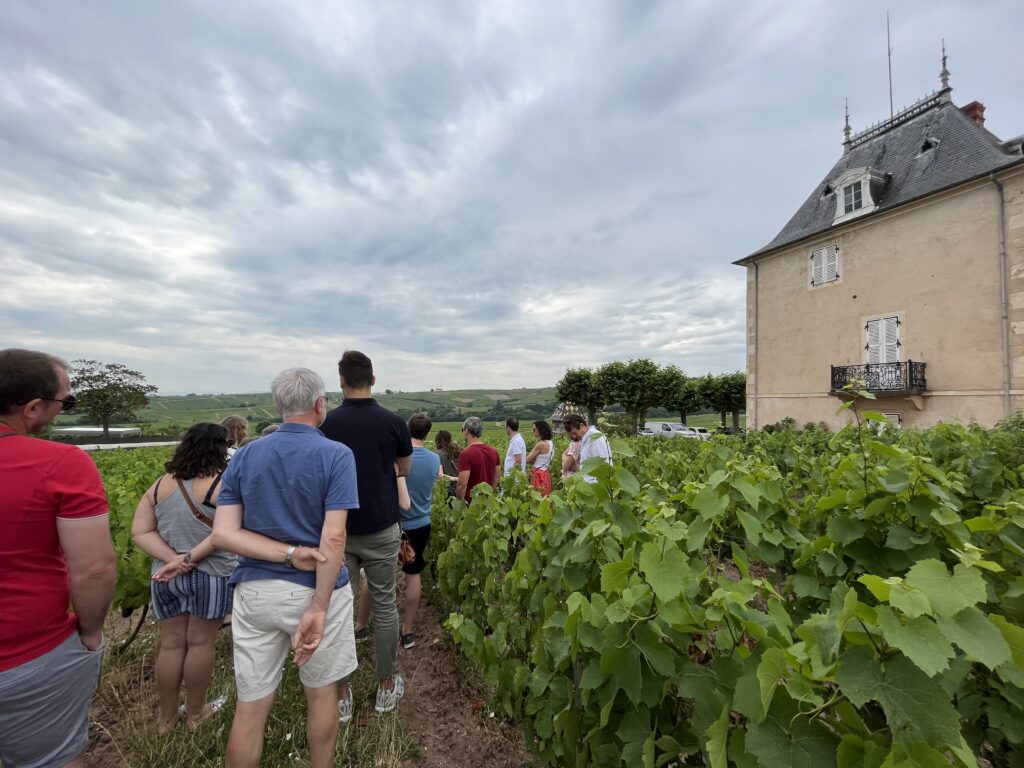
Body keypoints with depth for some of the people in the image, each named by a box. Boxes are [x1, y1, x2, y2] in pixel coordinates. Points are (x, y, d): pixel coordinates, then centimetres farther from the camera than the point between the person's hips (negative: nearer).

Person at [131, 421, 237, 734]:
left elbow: (140, 533, 0)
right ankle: (195, 712, 30)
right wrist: (191, 558, -14)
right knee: (200, 644, 11)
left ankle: (166, 717, 33)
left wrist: (173, 559, -9)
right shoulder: (221, 485, -16)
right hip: (209, 576, -5)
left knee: (171, 644, 18)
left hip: (166, 576, 5)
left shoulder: (160, 485, 3)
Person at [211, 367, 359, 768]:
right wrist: (318, 609, -16)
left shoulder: (243, 457, 1)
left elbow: (223, 533, -5)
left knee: (250, 707, 17)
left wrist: (289, 553, -12)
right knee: (321, 693, 20)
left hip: (255, 591, 4)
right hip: (314, 589, -3)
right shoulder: (337, 455, -14)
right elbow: (333, 538, -20)